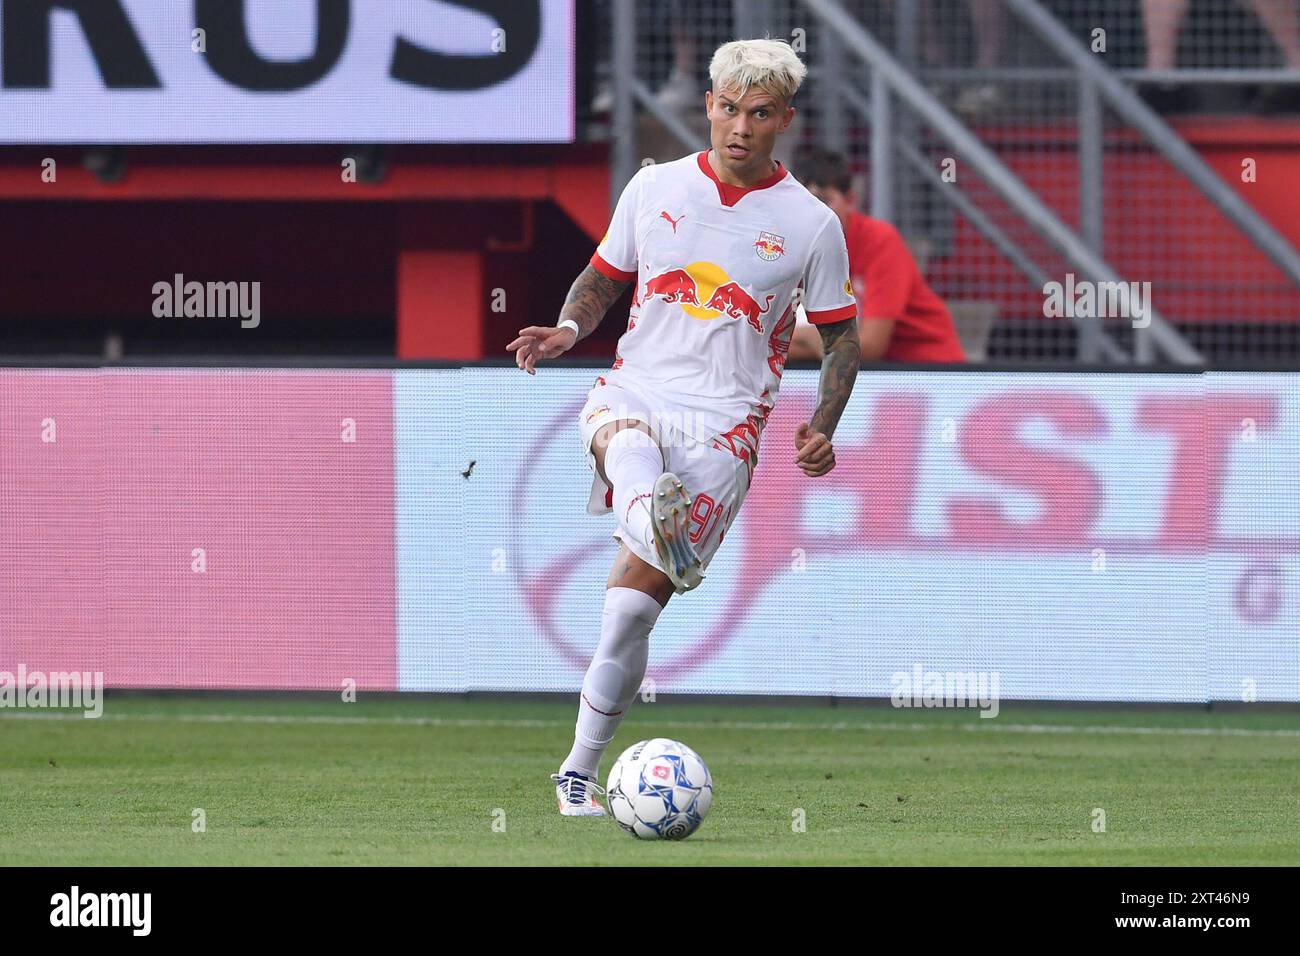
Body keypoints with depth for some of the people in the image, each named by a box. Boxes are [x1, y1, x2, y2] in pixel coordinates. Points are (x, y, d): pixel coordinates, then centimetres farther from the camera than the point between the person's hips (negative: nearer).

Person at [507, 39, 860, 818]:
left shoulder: (811, 225, 3)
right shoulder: (656, 187, 8)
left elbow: (842, 335, 12)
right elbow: (604, 277, 20)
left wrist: (821, 429, -4)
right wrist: (569, 330, -2)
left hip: (723, 428, -2)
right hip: (631, 397, 2)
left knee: (632, 605, -9)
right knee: (627, 446, -39)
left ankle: (581, 770, 3)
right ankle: (653, 521, -72)